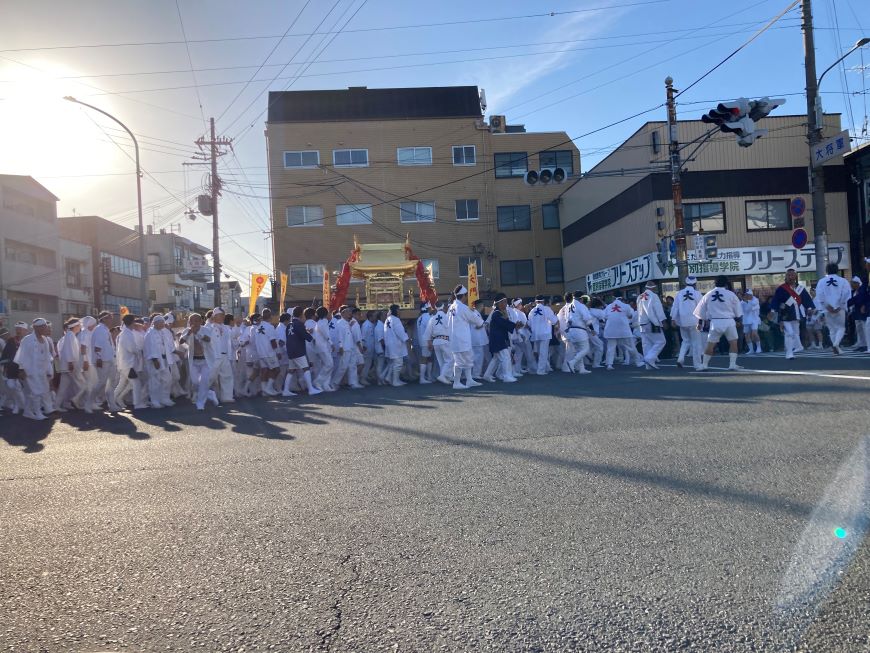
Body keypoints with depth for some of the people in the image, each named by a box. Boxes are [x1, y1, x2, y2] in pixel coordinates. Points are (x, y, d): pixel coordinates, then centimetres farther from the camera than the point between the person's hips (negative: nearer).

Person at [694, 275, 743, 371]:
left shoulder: (709, 295, 5)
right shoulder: (731, 294, -1)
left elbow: (701, 310, 11)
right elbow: (738, 311, 7)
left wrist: (700, 322, 19)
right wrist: (737, 318, 24)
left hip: (715, 322, 2)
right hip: (729, 321, -2)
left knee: (710, 344, 8)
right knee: (733, 343, 11)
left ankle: (704, 365, 11)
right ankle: (732, 364, 7)